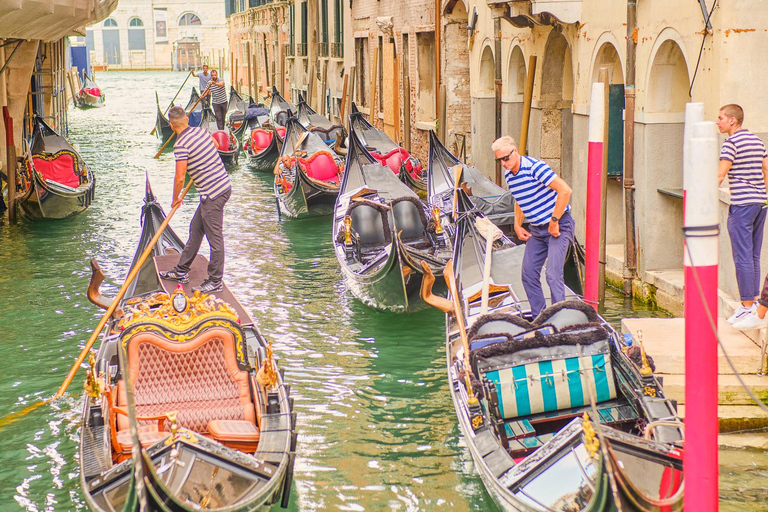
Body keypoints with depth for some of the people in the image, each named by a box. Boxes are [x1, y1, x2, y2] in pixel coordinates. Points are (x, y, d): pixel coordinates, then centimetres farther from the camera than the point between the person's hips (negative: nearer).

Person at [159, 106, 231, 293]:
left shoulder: (181, 145, -17)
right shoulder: (201, 131, 8)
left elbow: (180, 177, -18)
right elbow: (215, 144, 31)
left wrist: (175, 199, -1)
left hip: (213, 193, -10)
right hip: (223, 185, 10)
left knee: (214, 236, -2)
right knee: (196, 229, 18)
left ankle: (215, 281, 6)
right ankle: (181, 271, 29)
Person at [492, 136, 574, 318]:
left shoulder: (534, 167, -20)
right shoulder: (508, 175, 6)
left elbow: (565, 190, -26)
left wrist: (554, 221, -22)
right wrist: (517, 225, 11)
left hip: (558, 226, -9)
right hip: (536, 230, 9)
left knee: (553, 273, -17)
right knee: (529, 274, 7)